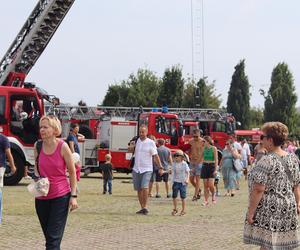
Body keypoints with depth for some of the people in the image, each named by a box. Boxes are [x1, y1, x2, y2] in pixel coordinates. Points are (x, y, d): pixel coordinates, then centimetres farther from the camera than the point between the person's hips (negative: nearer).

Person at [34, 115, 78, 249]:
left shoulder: (63, 146, -11)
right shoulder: (38, 146, 0)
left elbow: (72, 172, -4)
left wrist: (73, 196, -7)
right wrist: (37, 177, -4)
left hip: (61, 196, -5)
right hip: (42, 197, 5)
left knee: (53, 238, -10)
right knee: (49, 237, 12)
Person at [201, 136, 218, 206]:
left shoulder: (214, 148, -5)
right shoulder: (204, 148, 8)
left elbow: (216, 159, -7)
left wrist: (216, 169, -15)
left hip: (212, 166, -4)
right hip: (205, 166, 4)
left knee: (210, 185, -13)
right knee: (205, 185, 1)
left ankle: (213, 195, 17)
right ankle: (206, 201, 4)